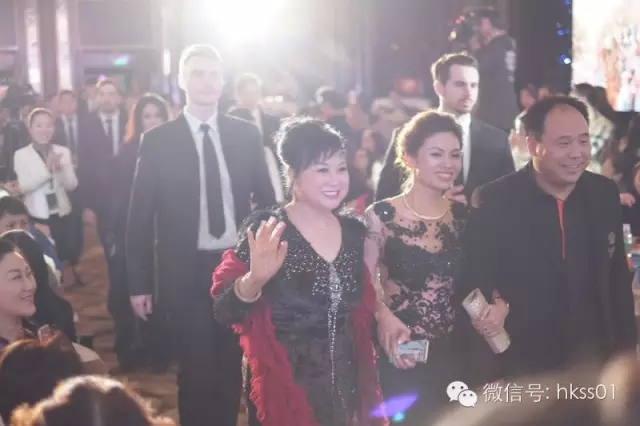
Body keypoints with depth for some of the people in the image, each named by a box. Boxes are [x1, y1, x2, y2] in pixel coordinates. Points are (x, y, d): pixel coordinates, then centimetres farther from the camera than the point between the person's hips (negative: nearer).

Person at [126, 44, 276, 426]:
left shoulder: (246, 134, 2)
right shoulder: (158, 141, -4)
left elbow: (265, 198, 8)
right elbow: (140, 215, -2)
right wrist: (139, 283, -2)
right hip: (187, 272, -2)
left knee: (232, 363, 14)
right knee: (197, 368, 5)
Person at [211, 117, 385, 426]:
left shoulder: (355, 232, 0)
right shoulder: (265, 232, -14)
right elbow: (224, 311, -20)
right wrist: (256, 279, -35)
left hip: (345, 384, 5)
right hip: (284, 388, -4)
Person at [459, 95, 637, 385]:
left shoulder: (605, 194, 0)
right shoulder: (494, 201, -13)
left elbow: (618, 279, 7)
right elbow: (473, 278, -8)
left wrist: (625, 351, 8)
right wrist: (496, 306, -25)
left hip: (592, 362, 4)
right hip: (518, 368, -4)